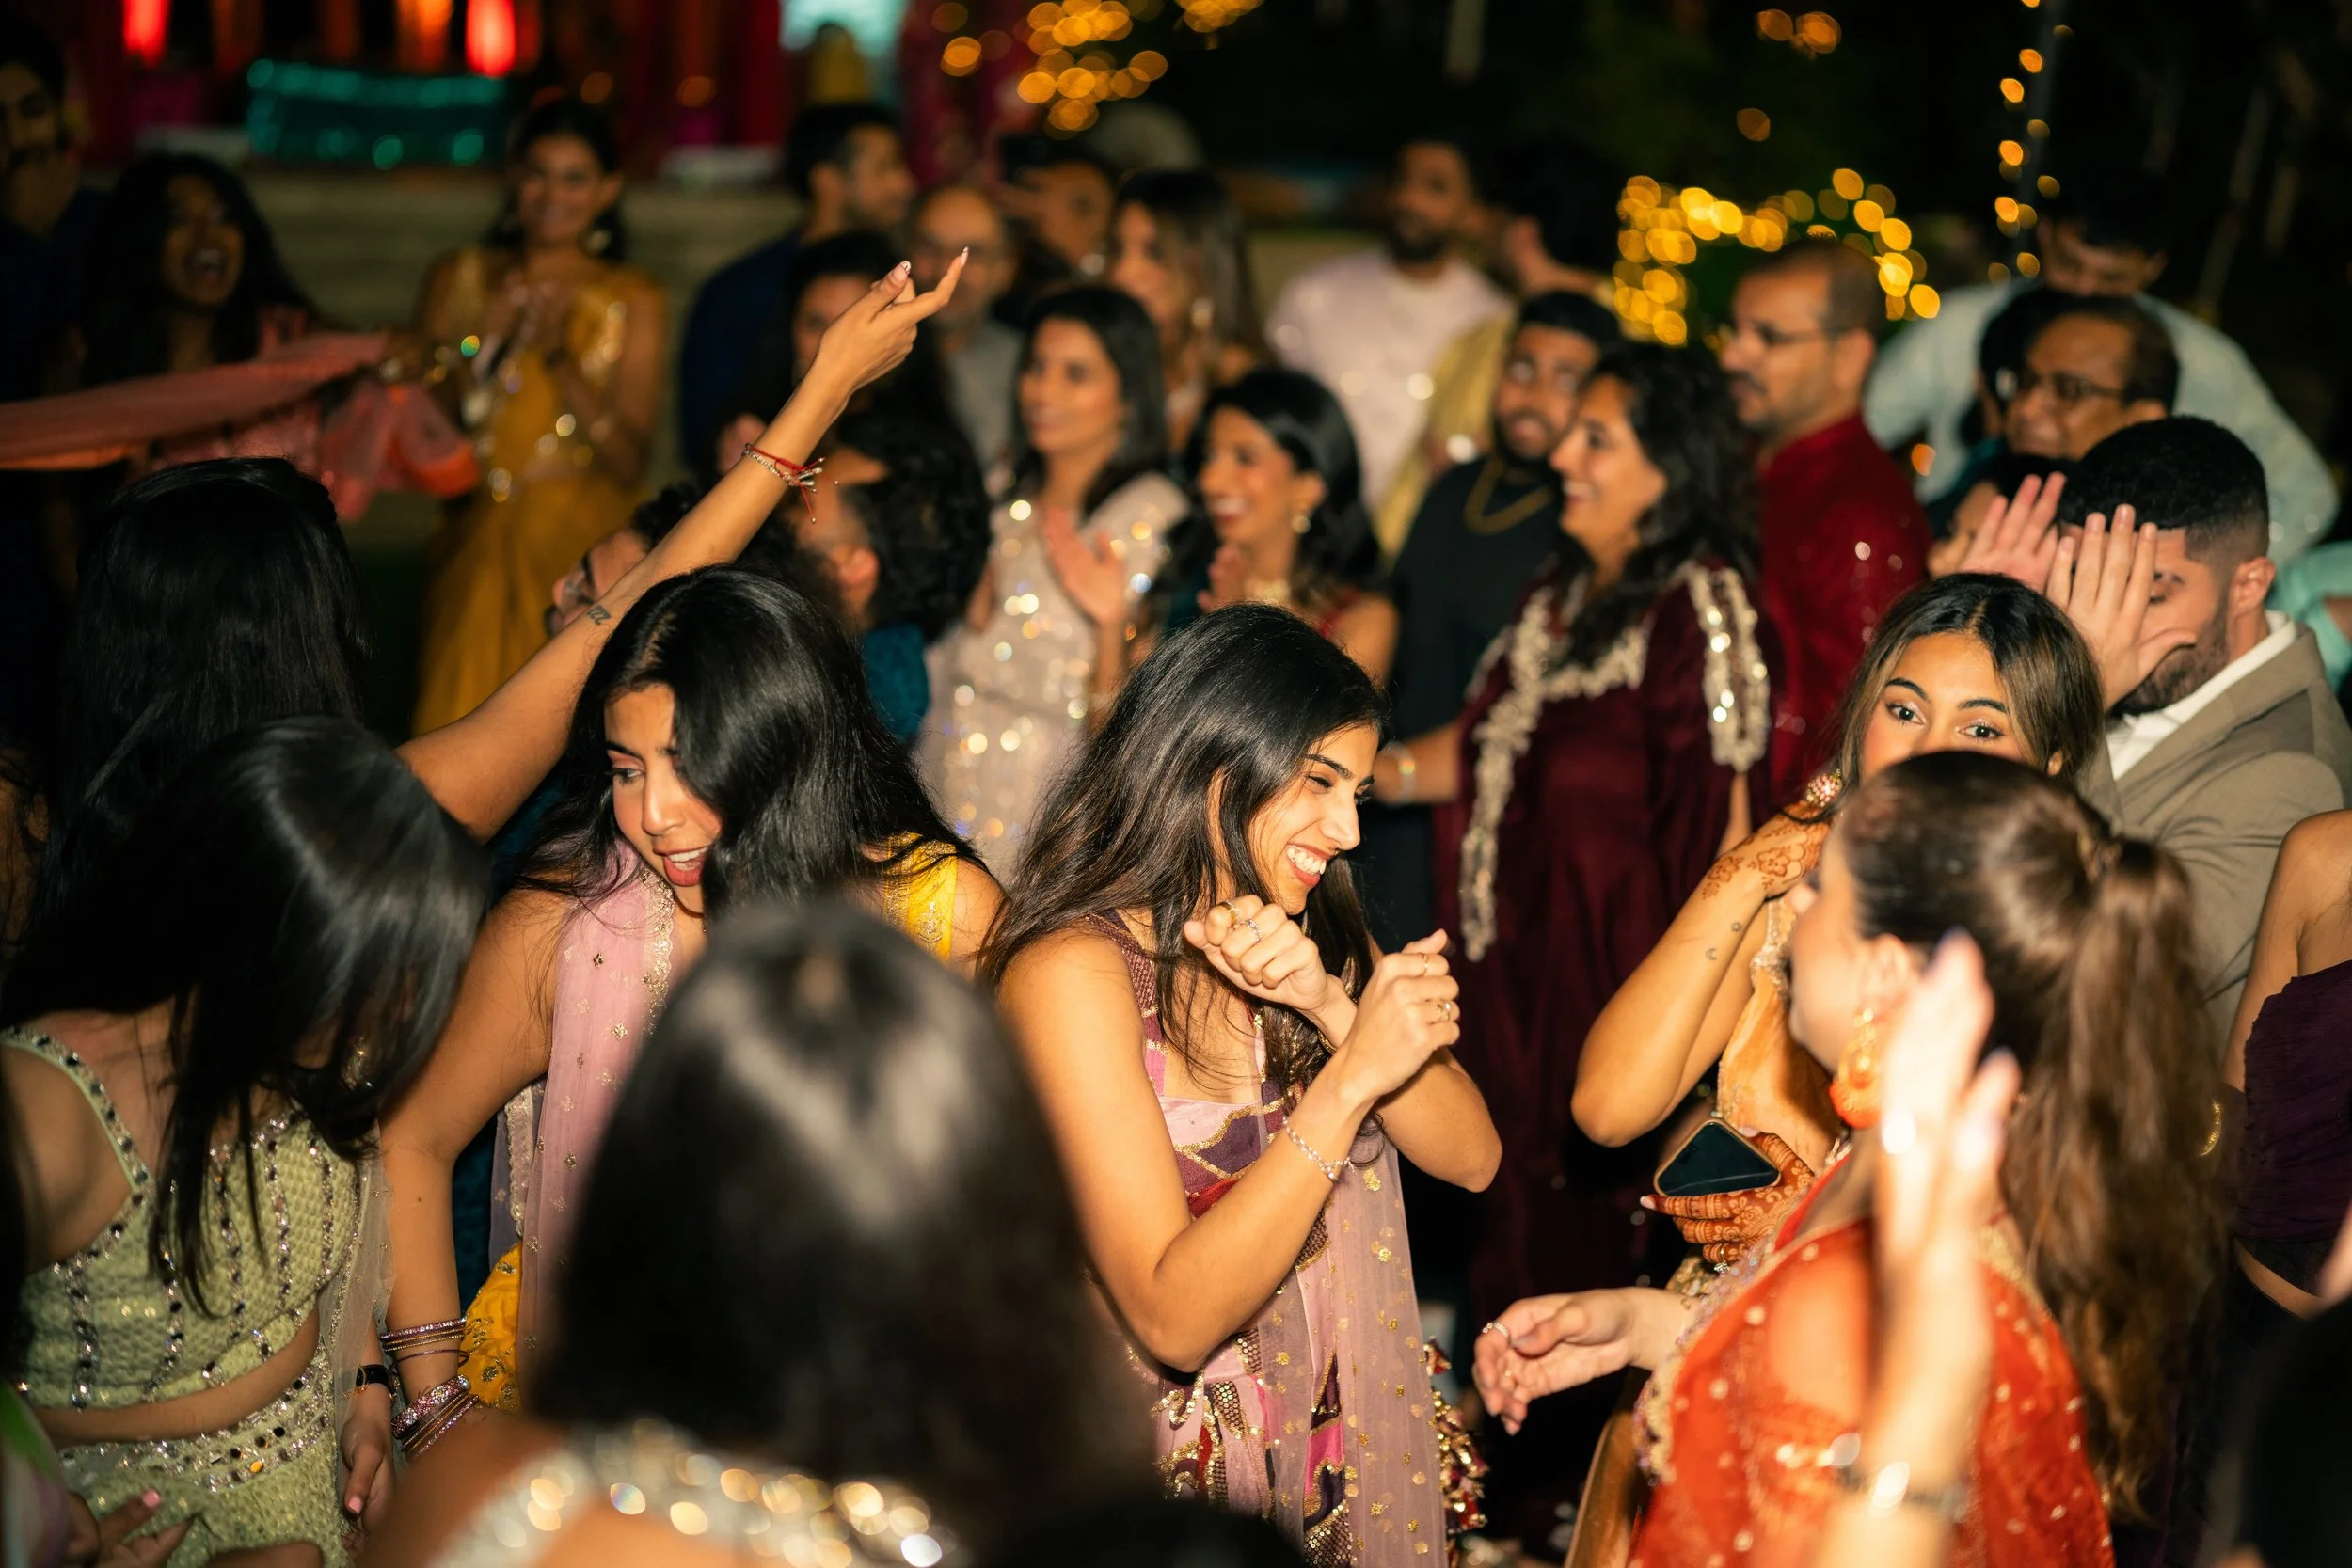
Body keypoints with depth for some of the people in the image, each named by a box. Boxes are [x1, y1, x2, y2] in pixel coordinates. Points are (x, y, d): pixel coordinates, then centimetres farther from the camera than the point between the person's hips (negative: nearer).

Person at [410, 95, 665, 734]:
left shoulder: (632, 297, 5)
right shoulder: (458, 279, 10)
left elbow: (630, 463, -3)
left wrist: (562, 358, -13)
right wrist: (484, 343, -9)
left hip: (583, 552, -1)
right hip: (474, 549, 2)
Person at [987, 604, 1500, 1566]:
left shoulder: (1313, 935, 2)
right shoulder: (1073, 970, -20)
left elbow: (1469, 1157, -6)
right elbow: (1174, 1318, -25)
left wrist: (1328, 1006, -21)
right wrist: (1355, 1074, -28)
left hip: (1358, 1448, 6)